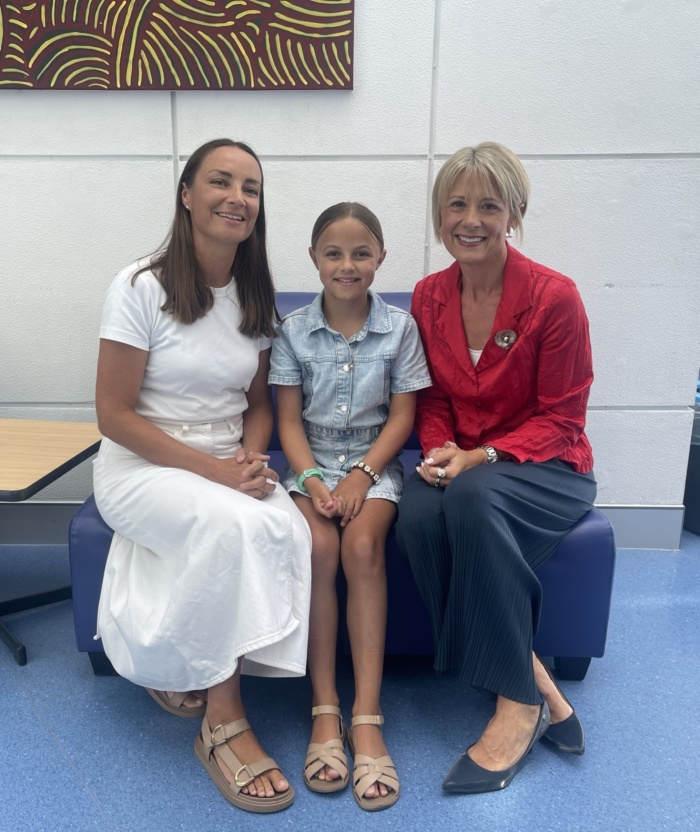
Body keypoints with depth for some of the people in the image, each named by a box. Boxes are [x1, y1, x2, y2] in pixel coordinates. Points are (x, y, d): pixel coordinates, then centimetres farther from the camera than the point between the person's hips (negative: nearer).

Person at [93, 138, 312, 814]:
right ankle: (223, 726, -14)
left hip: (229, 468, 5)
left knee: (291, 530, -27)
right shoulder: (141, 288, -9)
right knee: (236, 525, -34)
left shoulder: (256, 297, 7)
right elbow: (114, 415, -11)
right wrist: (211, 469, -19)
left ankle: (175, 665, -4)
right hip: (142, 467, -4)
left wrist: (250, 460, -9)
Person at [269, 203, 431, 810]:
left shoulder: (400, 328, 1)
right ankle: (325, 710, -17)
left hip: (374, 464, 0)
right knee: (317, 546, -27)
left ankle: (366, 717, -22)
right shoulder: (294, 330, 3)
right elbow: (289, 419, 1)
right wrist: (312, 478, -15)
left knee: (362, 545, -28)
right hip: (312, 464, 1)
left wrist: (361, 475, -14)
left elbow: (402, 417, -2)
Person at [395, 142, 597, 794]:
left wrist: (481, 458, -22)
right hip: (461, 463, 4)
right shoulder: (428, 298, 4)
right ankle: (538, 688, -16)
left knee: (473, 496, -37)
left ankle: (518, 699, -18)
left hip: (544, 466, -4)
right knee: (417, 515, -30)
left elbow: (560, 418, -8)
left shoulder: (553, 296, -10)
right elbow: (432, 401, 10)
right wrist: (441, 450, -12)